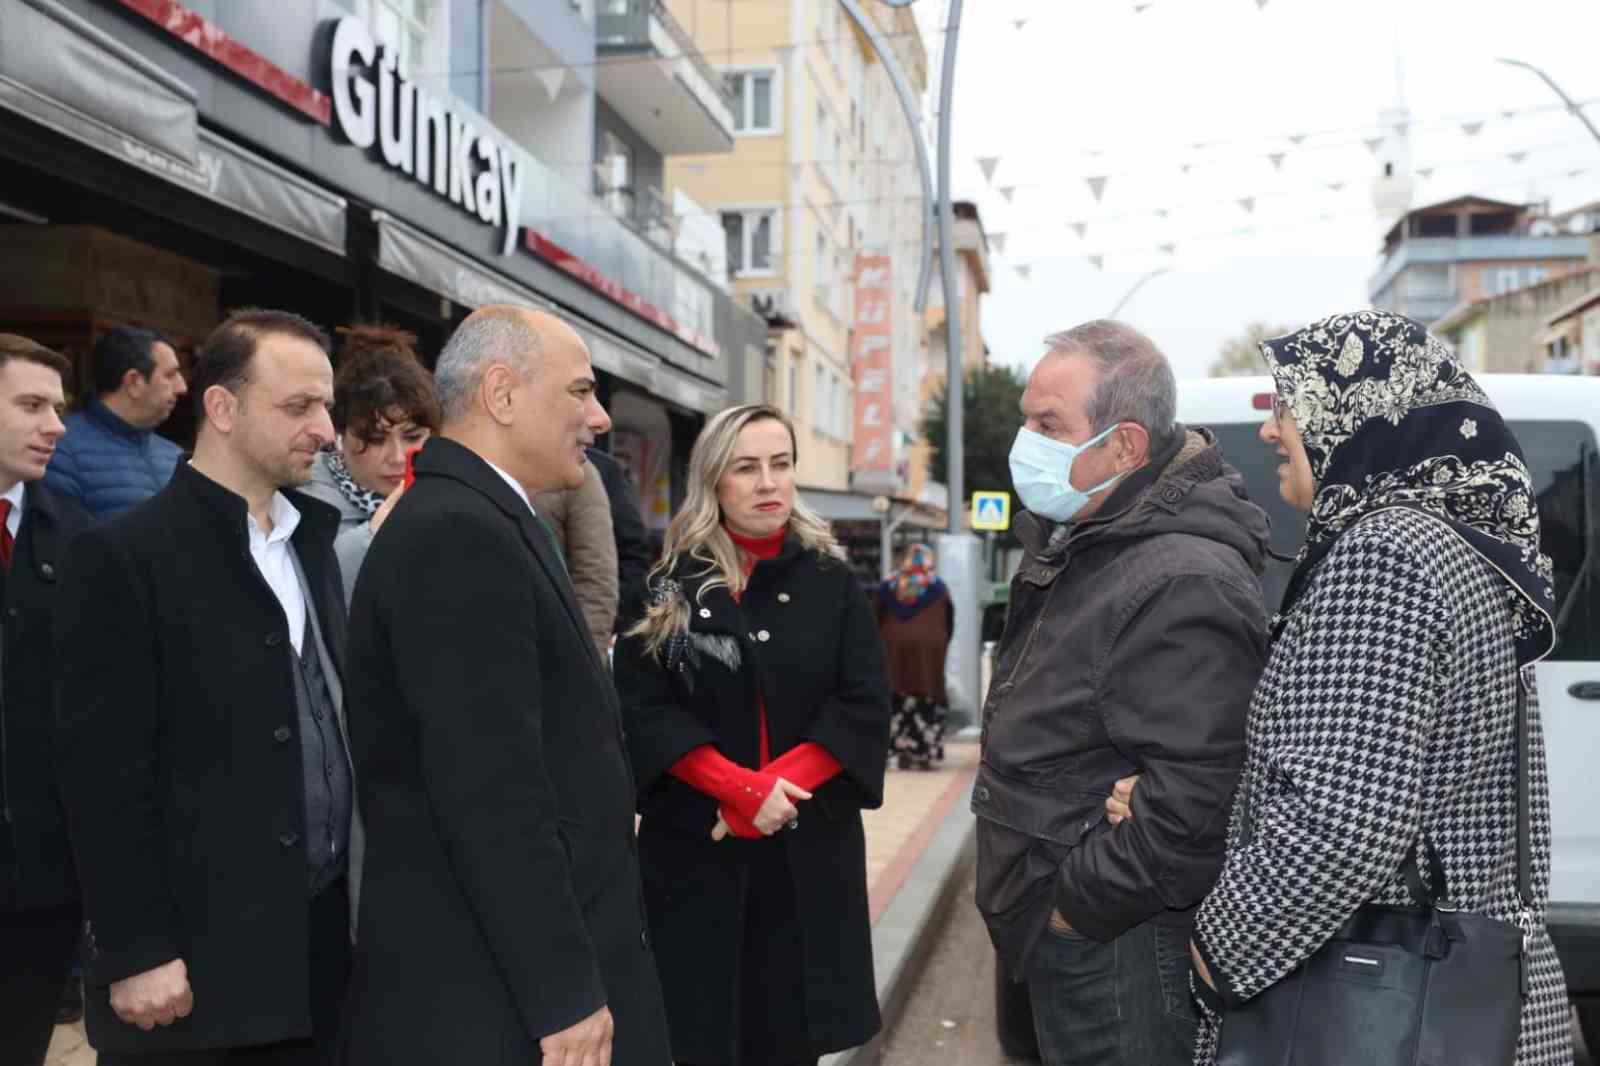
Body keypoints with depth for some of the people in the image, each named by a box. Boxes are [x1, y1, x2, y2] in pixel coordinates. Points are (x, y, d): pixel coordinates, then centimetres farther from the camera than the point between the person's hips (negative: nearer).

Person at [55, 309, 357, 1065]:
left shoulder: (311, 542, 12)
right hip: (198, 959, -6)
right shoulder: (123, 557, -9)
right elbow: (105, 774, -12)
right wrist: (135, 952, -14)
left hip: (326, 936, 6)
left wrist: (364, 896, 10)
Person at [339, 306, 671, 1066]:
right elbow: (490, 793, -24)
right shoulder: (457, 533, -19)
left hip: (525, 966, 9)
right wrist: (565, 994, -21)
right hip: (496, 995, -9)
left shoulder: (482, 523, 12)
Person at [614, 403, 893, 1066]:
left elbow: (864, 705, -1)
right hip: (695, 846, -1)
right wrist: (738, 785, -18)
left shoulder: (831, 583, 6)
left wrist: (779, 783, -15)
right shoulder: (670, 586, 3)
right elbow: (642, 706, -6)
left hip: (809, 846, 1)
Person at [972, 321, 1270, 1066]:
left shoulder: (1183, 585, -25)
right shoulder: (1079, 547, 9)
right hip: (1057, 929, 10)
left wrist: (1076, 904, -20)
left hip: (1115, 947, -10)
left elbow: (1192, 801, -31)